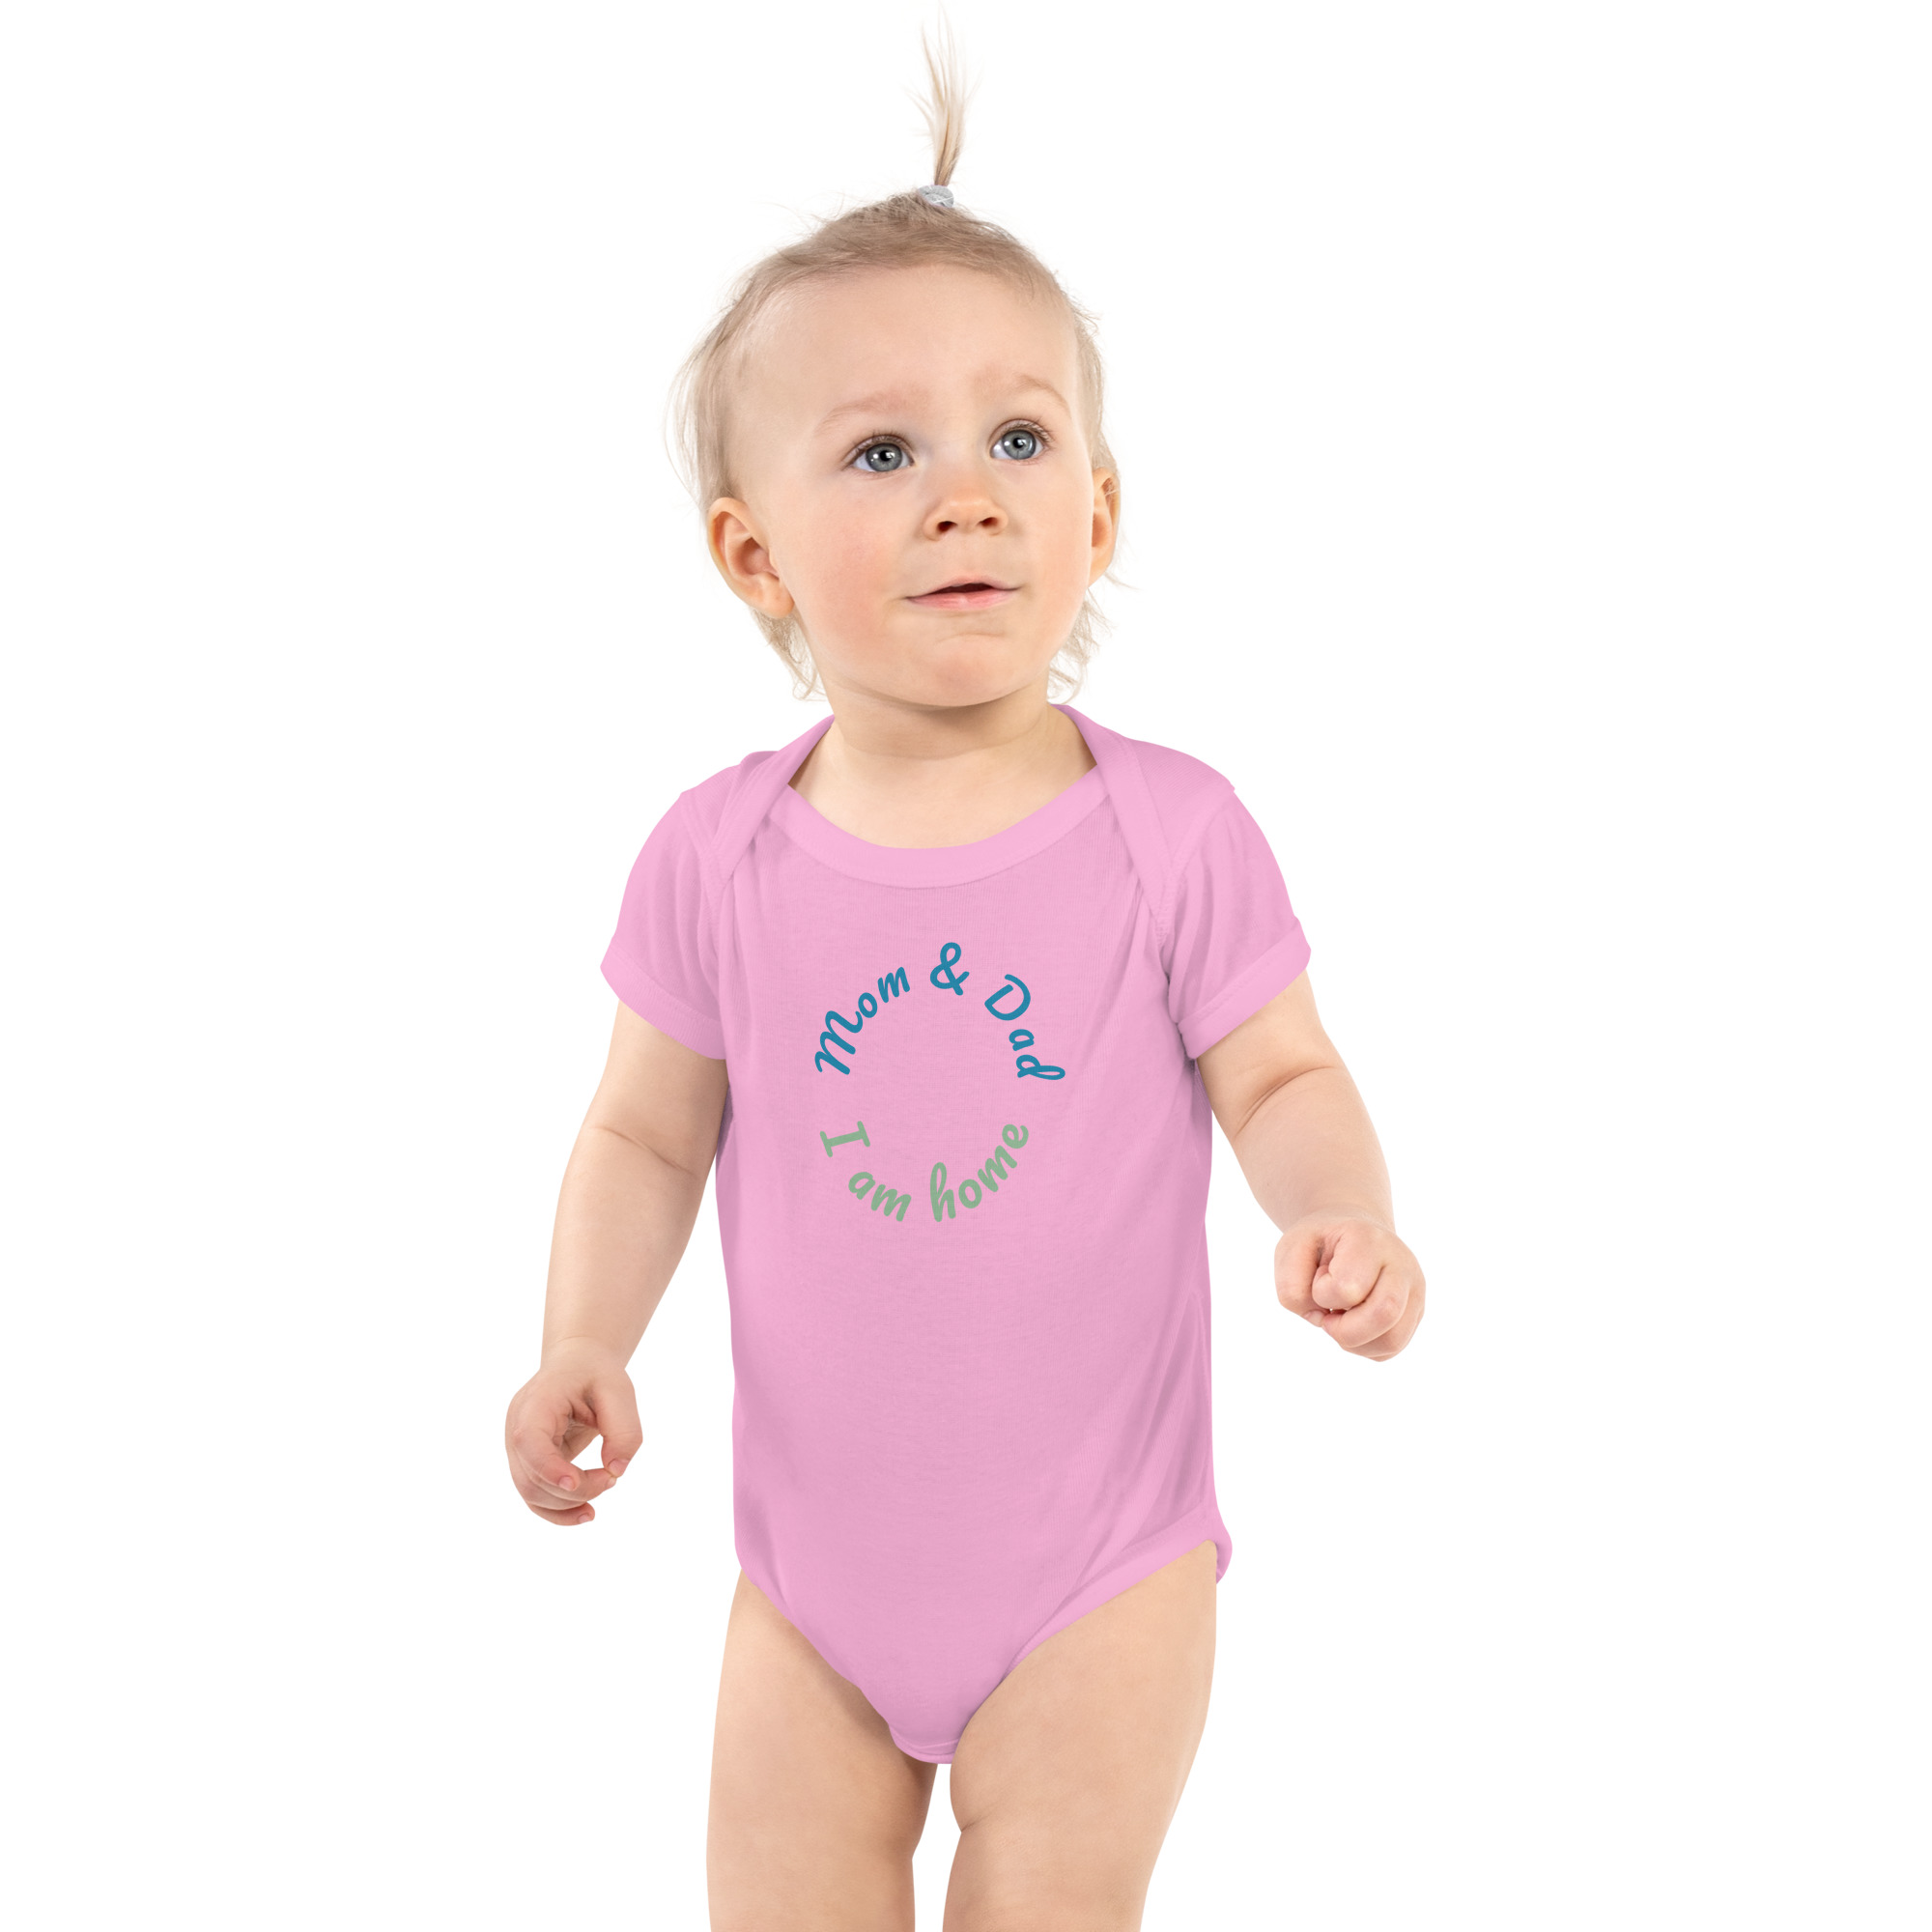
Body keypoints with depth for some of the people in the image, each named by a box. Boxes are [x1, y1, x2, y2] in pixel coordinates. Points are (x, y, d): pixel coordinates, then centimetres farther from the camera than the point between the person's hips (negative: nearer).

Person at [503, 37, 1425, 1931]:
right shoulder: (718, 856, -6)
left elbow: (1280, 1077, -3)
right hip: (818, 1563, 2)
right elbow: (647, 1134, 4)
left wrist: (1339, 1210, -24)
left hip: (1096, 1567, -2)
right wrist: (583, 1346, -10)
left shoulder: (1171, 833, -10)